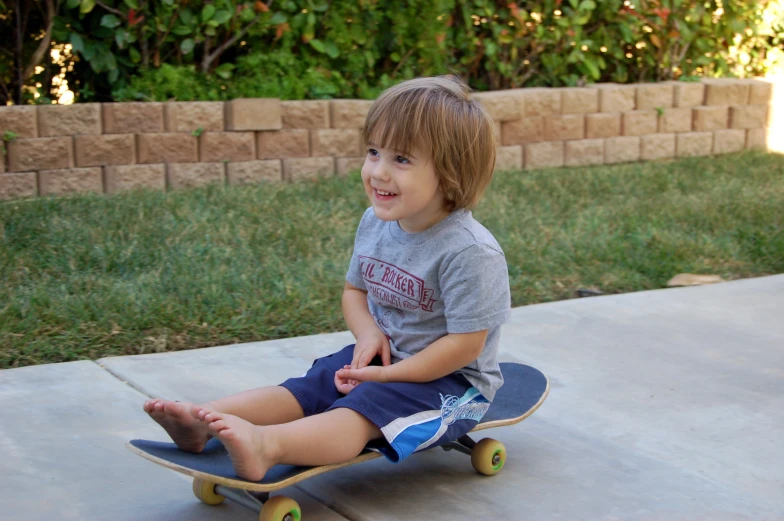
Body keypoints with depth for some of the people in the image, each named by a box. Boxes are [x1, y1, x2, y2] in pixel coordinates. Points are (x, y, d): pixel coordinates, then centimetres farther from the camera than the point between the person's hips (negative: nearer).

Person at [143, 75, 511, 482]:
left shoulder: (468, 251, -24)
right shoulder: (374, 223, 1)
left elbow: (465, 343, -23)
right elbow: (354, 290, 15)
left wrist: (386, 375, -21)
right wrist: (368, 331, -8)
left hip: (451, 381, -7)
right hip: (383, 356, 8)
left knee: (363, 409, -31)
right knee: (309, 387, -13)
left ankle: (266, 445, -55)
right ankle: (203, 422, -30)